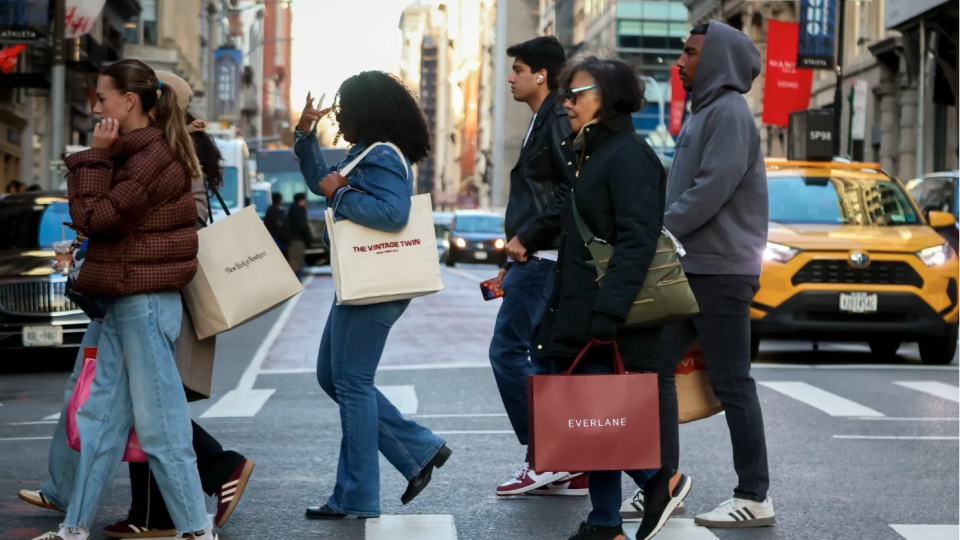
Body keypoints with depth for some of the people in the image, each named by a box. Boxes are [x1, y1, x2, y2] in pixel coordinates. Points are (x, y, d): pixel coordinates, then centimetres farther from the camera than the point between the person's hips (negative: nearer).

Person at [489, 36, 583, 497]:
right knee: (544, 356, 10)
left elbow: (572, 191, -23)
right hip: (535, 258, 10)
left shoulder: (558, 121, -12)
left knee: (508, 351, -10)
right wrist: (513, 264, 21)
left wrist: (525, 238, -18)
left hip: (544, 259, -10)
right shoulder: (541, 122, 20)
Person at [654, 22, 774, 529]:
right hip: (689, 267, 10)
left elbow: (712, 189, -21)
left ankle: (754, 497, 3)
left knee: (731, 383, -4)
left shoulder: (730, 113, -13)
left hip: (721, 271, -10)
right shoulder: (702, 113, 17)